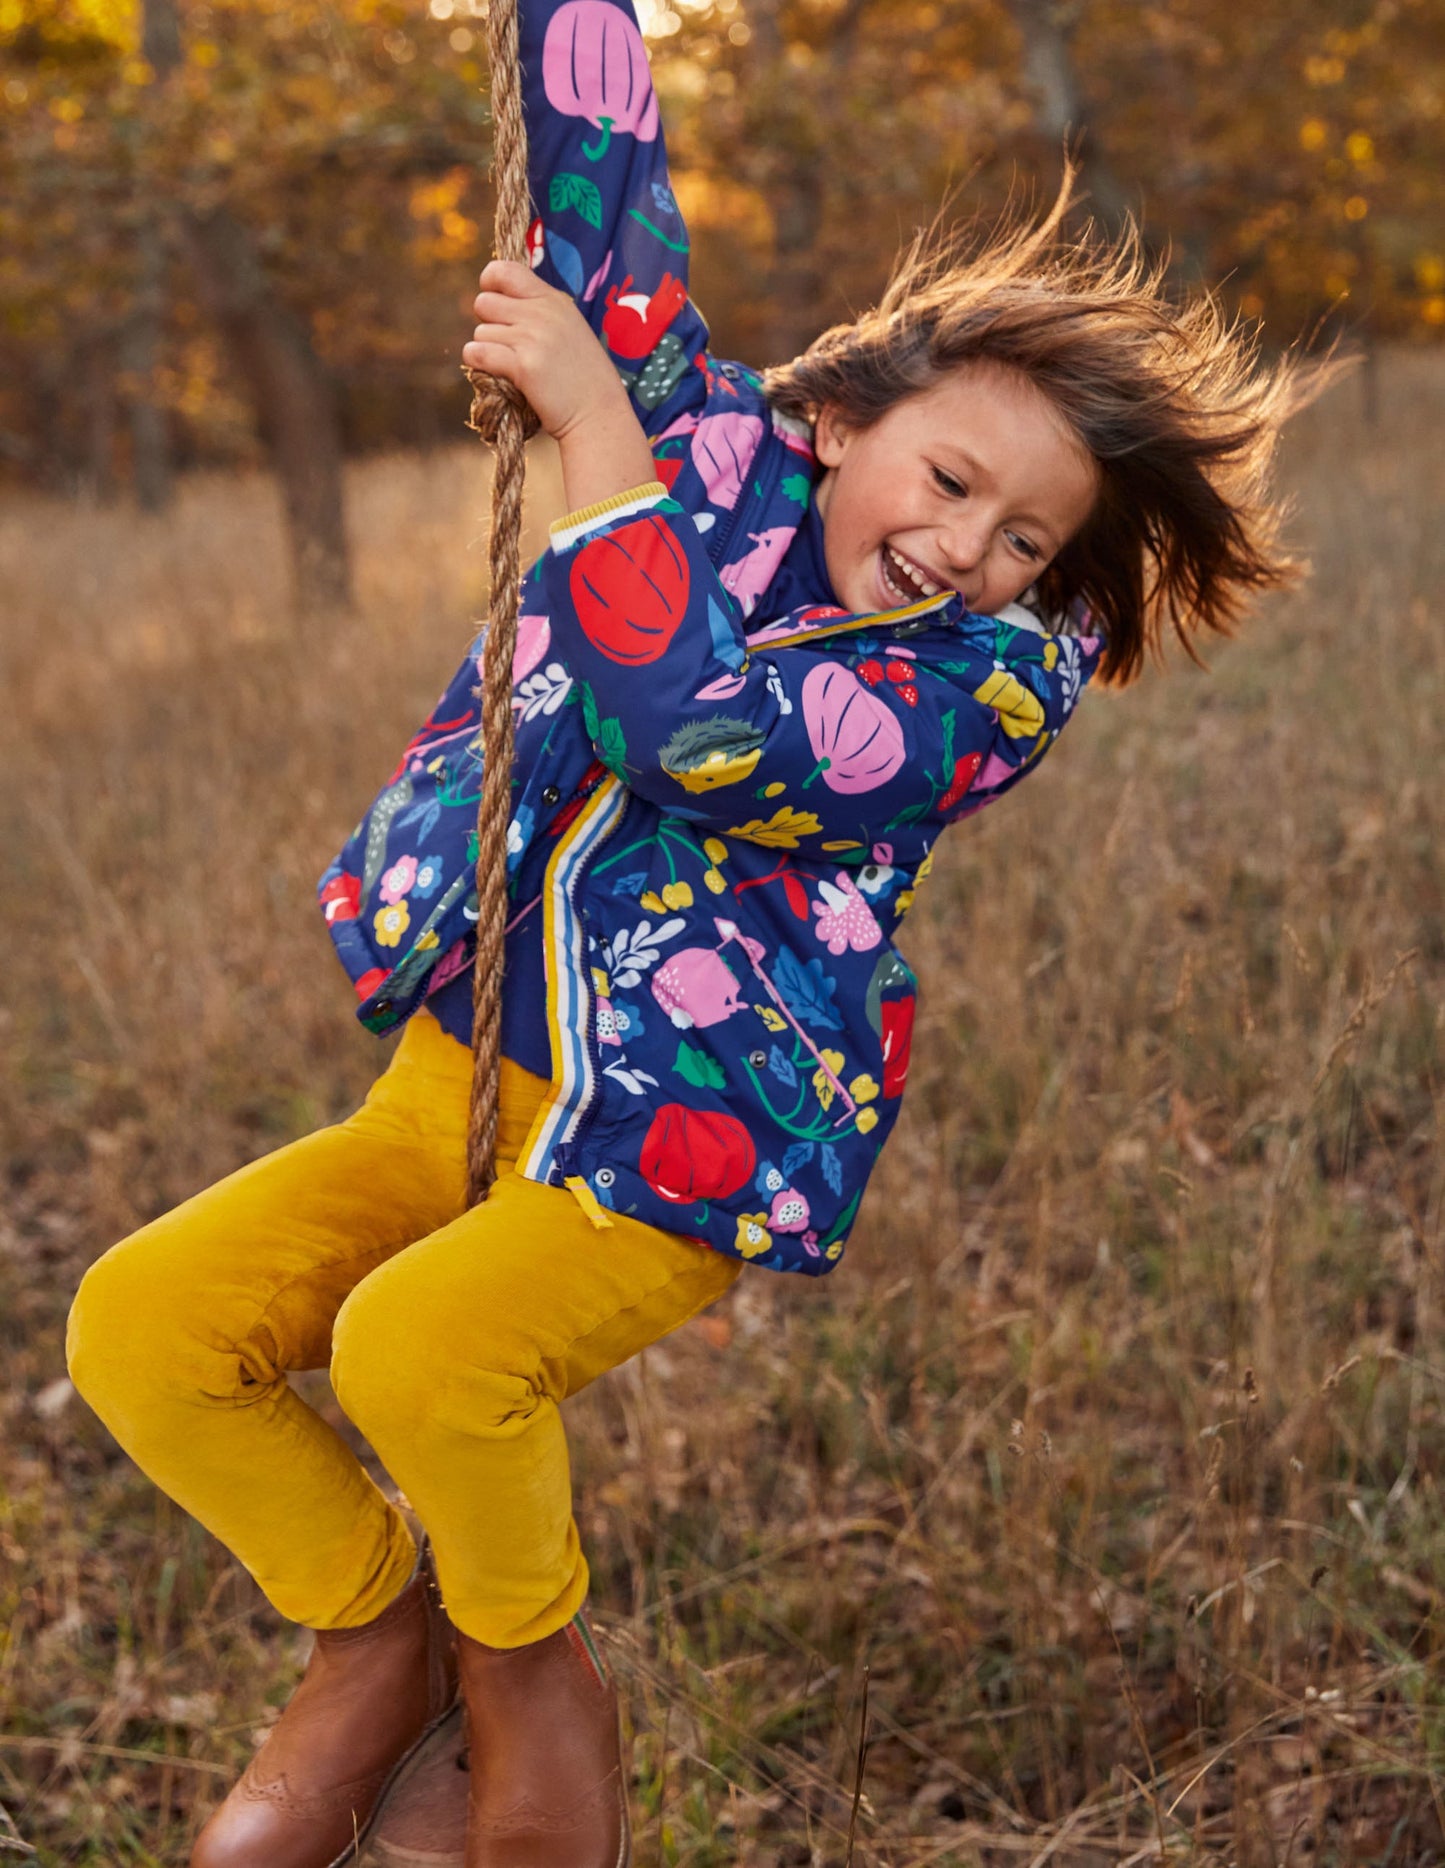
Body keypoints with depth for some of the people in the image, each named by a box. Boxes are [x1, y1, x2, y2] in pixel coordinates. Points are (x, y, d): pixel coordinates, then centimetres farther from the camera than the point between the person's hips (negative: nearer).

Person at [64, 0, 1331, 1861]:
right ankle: (375, 1632, 15)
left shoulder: (996, 680, -12)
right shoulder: (719, 452, 2)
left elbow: (693, 718, -27)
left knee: (415, 1350, -32)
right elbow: (604, 172, 3)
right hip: (458, 1083, 5)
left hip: (676, 1162, -5)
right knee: (137, 1324, -11)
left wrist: (590, 416, -20)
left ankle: (528, 1647, 3)